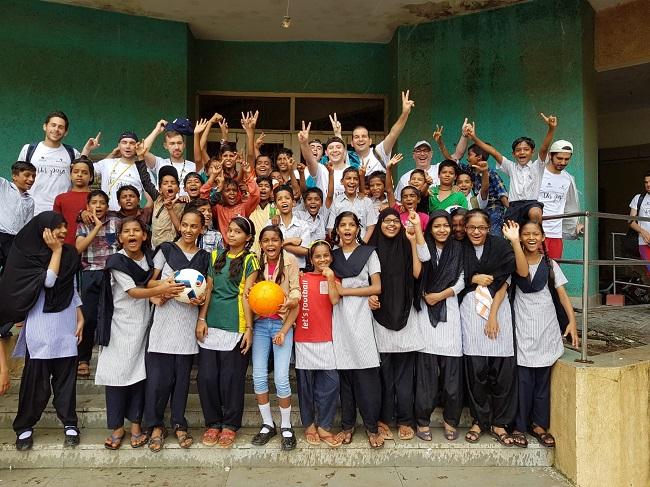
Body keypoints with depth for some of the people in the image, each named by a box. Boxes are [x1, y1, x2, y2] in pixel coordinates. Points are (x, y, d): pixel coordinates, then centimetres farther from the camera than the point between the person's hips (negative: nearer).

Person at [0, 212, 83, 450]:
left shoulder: (69, 254, 7)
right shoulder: (27, 255, -5)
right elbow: (48, 280, -19)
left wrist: (80, 318, 9)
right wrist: (56, 250, -13)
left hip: (66, 325, 4)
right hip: (41, 326, -3)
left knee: (66, 375, 7)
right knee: (36, 377, 1)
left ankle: (69, 423, 17)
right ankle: (24, 426, 17)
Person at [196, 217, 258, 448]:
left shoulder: (250, 261, 0)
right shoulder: (216, 257, 12)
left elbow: (246, 295, -6)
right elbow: (208, 289, 10)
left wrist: (249, 328, -10)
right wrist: (201, 319, 2)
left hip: (235, 326, -4)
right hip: (211, 324, 4)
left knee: (231, 377, 3)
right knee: (206, 376, 5)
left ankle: (230, 425, 20)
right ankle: (213, 423, 22)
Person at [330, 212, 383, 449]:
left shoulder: (368, 253, 5)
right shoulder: (333, 255, 14)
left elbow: (377, 287, -2)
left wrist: (345, 290, -5)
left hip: (360, 317, -2)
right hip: (339, 318, 3)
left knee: (367, 373, -5)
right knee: (344, 372, 4)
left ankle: (372, 426, 6)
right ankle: (347, 424, 16)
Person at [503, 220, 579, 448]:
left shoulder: (550, 264, 7)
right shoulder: (515, 261, -1)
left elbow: (562, 293, 1)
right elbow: (524, 272, -25)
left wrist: (572, 320, -11)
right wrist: (514, 241, -32)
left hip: (547, 329, 3)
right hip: (523, 329, -3)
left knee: (543, 380, 10)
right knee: (523, 380, 0)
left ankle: (539, 424, 22)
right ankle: (519, 426, 12)